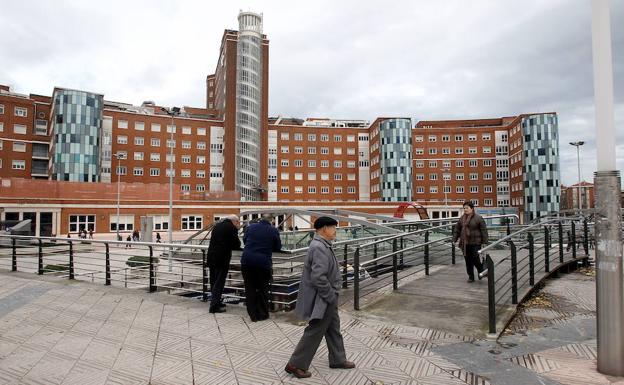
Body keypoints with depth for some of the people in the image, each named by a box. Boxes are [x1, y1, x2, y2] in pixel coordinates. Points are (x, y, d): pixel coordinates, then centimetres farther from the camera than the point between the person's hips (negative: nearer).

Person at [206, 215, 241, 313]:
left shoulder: (216, 225, 14)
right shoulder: (232, 228, -9)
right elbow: (236, 245, -7)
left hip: (211, 258, 8)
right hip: (222, 259, -8)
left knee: (213, 282, 17)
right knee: (219, 283, 0)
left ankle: (216, 302, 30)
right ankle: (214, 306, 2)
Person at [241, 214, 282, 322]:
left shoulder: (251, 227, 7)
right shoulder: (274, 230, -1)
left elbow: (244, 240, 22)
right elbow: (278, 248, 8)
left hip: (247, 261, 2)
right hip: (263, 263, -2)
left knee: (250, 289, 12)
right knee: (263, 289, 13)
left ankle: (253, 315, 18)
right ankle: (262, 315, 22)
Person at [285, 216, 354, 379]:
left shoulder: (322, 245, 8)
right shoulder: (319, 248, -26)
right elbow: (318, 277, -31)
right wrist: (331, 297, -20)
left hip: (327, 299, 10)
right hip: (323, 300, -10)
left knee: (334, 329, 21)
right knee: (314, 332, 2)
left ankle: (338, 360, 36)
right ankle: (296, 364, 15)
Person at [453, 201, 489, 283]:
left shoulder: (478, 218, -4)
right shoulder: (461, 218, 10)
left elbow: (484, 230, -5)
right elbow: (456, 229, 15)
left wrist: (484, 242, -8)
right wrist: (454, 240, 9)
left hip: (475, 243, -5)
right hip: (465, 243, 5)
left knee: (475, 259, -7)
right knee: (468, 260, 7)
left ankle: (481, 272, 22)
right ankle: (471, 277, 18)